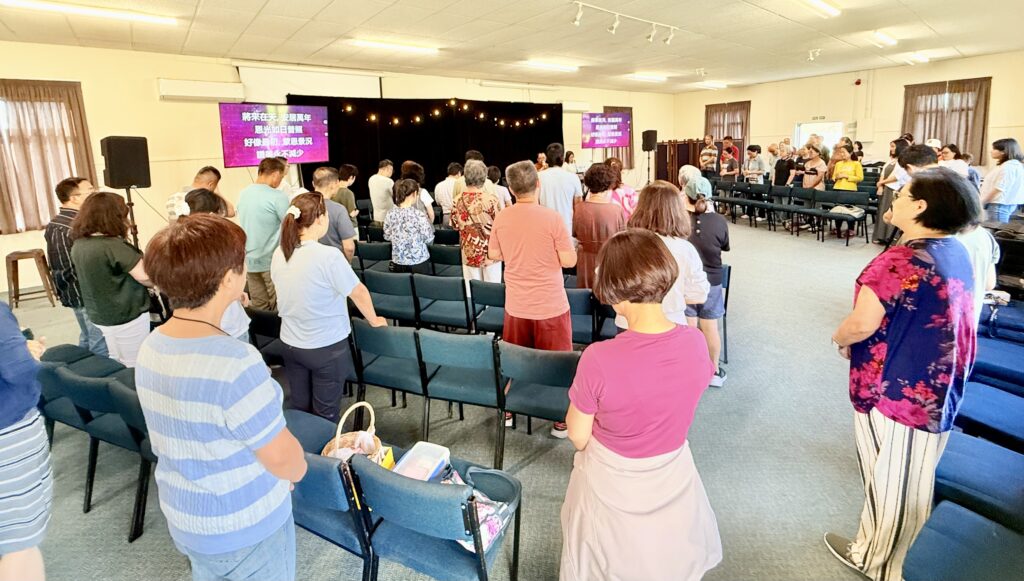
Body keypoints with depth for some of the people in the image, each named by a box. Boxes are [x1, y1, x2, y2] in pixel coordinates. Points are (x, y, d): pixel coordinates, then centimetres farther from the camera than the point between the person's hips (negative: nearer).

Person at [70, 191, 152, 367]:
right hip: (127, 316, -8)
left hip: (98, 314, 8)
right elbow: (146, 276, -25)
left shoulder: (78, 244, 3)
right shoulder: (114, 245, -25)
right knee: (133, 368, 5)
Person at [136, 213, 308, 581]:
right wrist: (294, 468, -2)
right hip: (245, 528, -7)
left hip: (182, 516, 7)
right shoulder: (235, 362, -33)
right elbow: (288, 464, -23)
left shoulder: (152, 346, -7)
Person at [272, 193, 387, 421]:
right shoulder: (328, 256, -23)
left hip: (290, 344, 6)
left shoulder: (278, 254, -4)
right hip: (326, 347, -6)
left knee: (300, 409, 19)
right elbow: (358, 293, -13)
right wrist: (374, 320, 5)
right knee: (326, 415, 11)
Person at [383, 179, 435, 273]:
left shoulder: (390, 214, -3)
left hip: (397, 263, 5)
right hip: (418, 264, -5)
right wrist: (429, 225, 7)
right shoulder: (419, 216, -18)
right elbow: (429, 239, -9)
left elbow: (387, 237, 8)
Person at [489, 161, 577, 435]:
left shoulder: (501, 218, -4)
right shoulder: (552, 218, -17)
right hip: (551, 306, -4)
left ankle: (506, 411, 33)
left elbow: (494, 255, 8)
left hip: (516, 306, 4)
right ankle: (561, 420, 20)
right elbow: (569, 260, -14)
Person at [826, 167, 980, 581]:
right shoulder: (957, 254, 3)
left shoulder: (898, 262, -25)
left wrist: (839, 338, -4)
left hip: (894, 388, -8)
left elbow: (862, 324, -25)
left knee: (887, 478, 10)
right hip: (938, 388, 8)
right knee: (914, 478, 21)